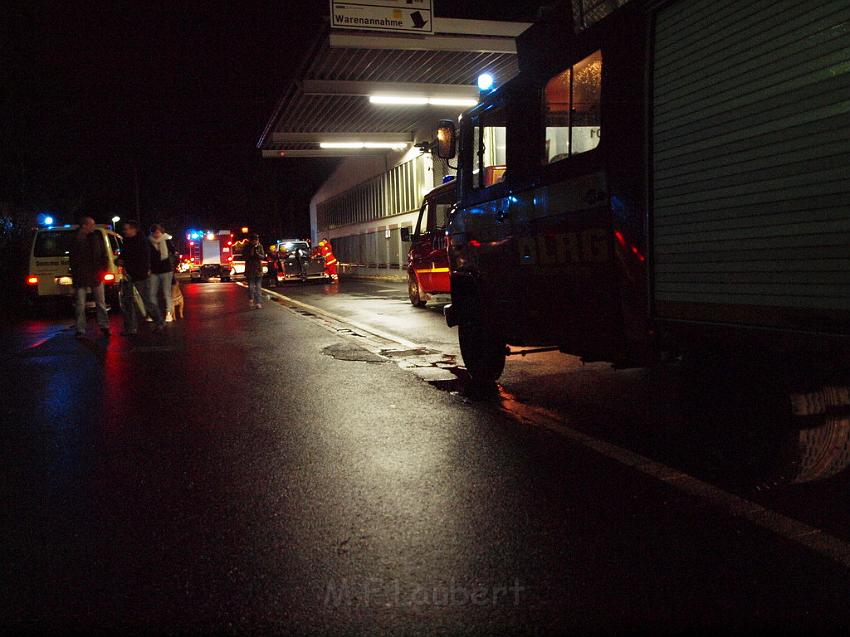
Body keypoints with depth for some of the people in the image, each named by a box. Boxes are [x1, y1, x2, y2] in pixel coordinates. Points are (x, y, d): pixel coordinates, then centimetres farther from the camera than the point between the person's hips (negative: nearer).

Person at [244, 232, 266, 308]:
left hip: (258, 269, 1)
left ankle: (258, 302, -2)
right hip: (250, 269, -1)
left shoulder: (260, 247, 3)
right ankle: (251, 301, 16)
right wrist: (250, 253, -19)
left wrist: (257, 254, -20)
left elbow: (263, 257, -1)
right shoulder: (247, 247, 0)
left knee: (258, 287, -2)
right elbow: (244, 257, -3)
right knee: (251, 286, 2)